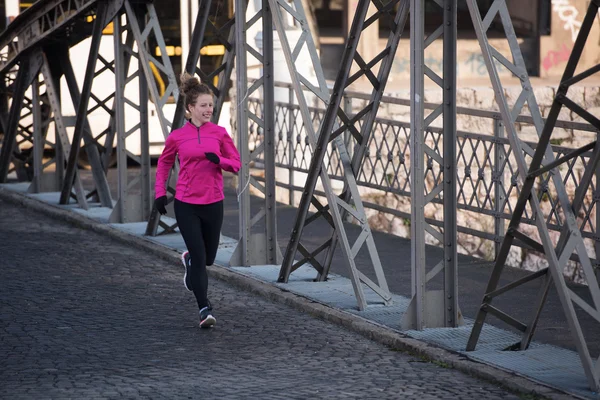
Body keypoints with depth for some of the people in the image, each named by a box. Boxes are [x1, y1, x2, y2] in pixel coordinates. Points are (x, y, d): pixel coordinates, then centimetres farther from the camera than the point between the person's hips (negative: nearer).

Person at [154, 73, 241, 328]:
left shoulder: (220, 133, 0)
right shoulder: (177, 137, -1)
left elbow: (236, 164, 3)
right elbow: (164, 163, 15)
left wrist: (219, 160, -18)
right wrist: (160, 193, 7)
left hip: (213, 204, 2)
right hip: (186, 204, -2)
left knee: (208, 257, 14)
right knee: (199, 257, -9)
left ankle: (189, 261, 50)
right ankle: (205, 310, -4)